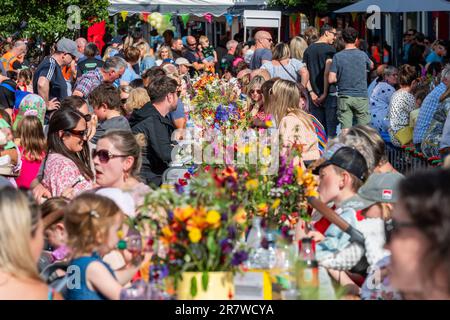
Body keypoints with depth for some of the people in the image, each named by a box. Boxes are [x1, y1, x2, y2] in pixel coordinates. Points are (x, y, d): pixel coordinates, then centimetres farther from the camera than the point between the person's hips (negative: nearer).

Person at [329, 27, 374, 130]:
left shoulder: (338, 56, -6)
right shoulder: (363, 55, -1)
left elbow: (331, 79, -9)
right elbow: (371, 66, 22)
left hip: (344, 97, 0)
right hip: (361, 96, 1)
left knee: (345, 130, -1)